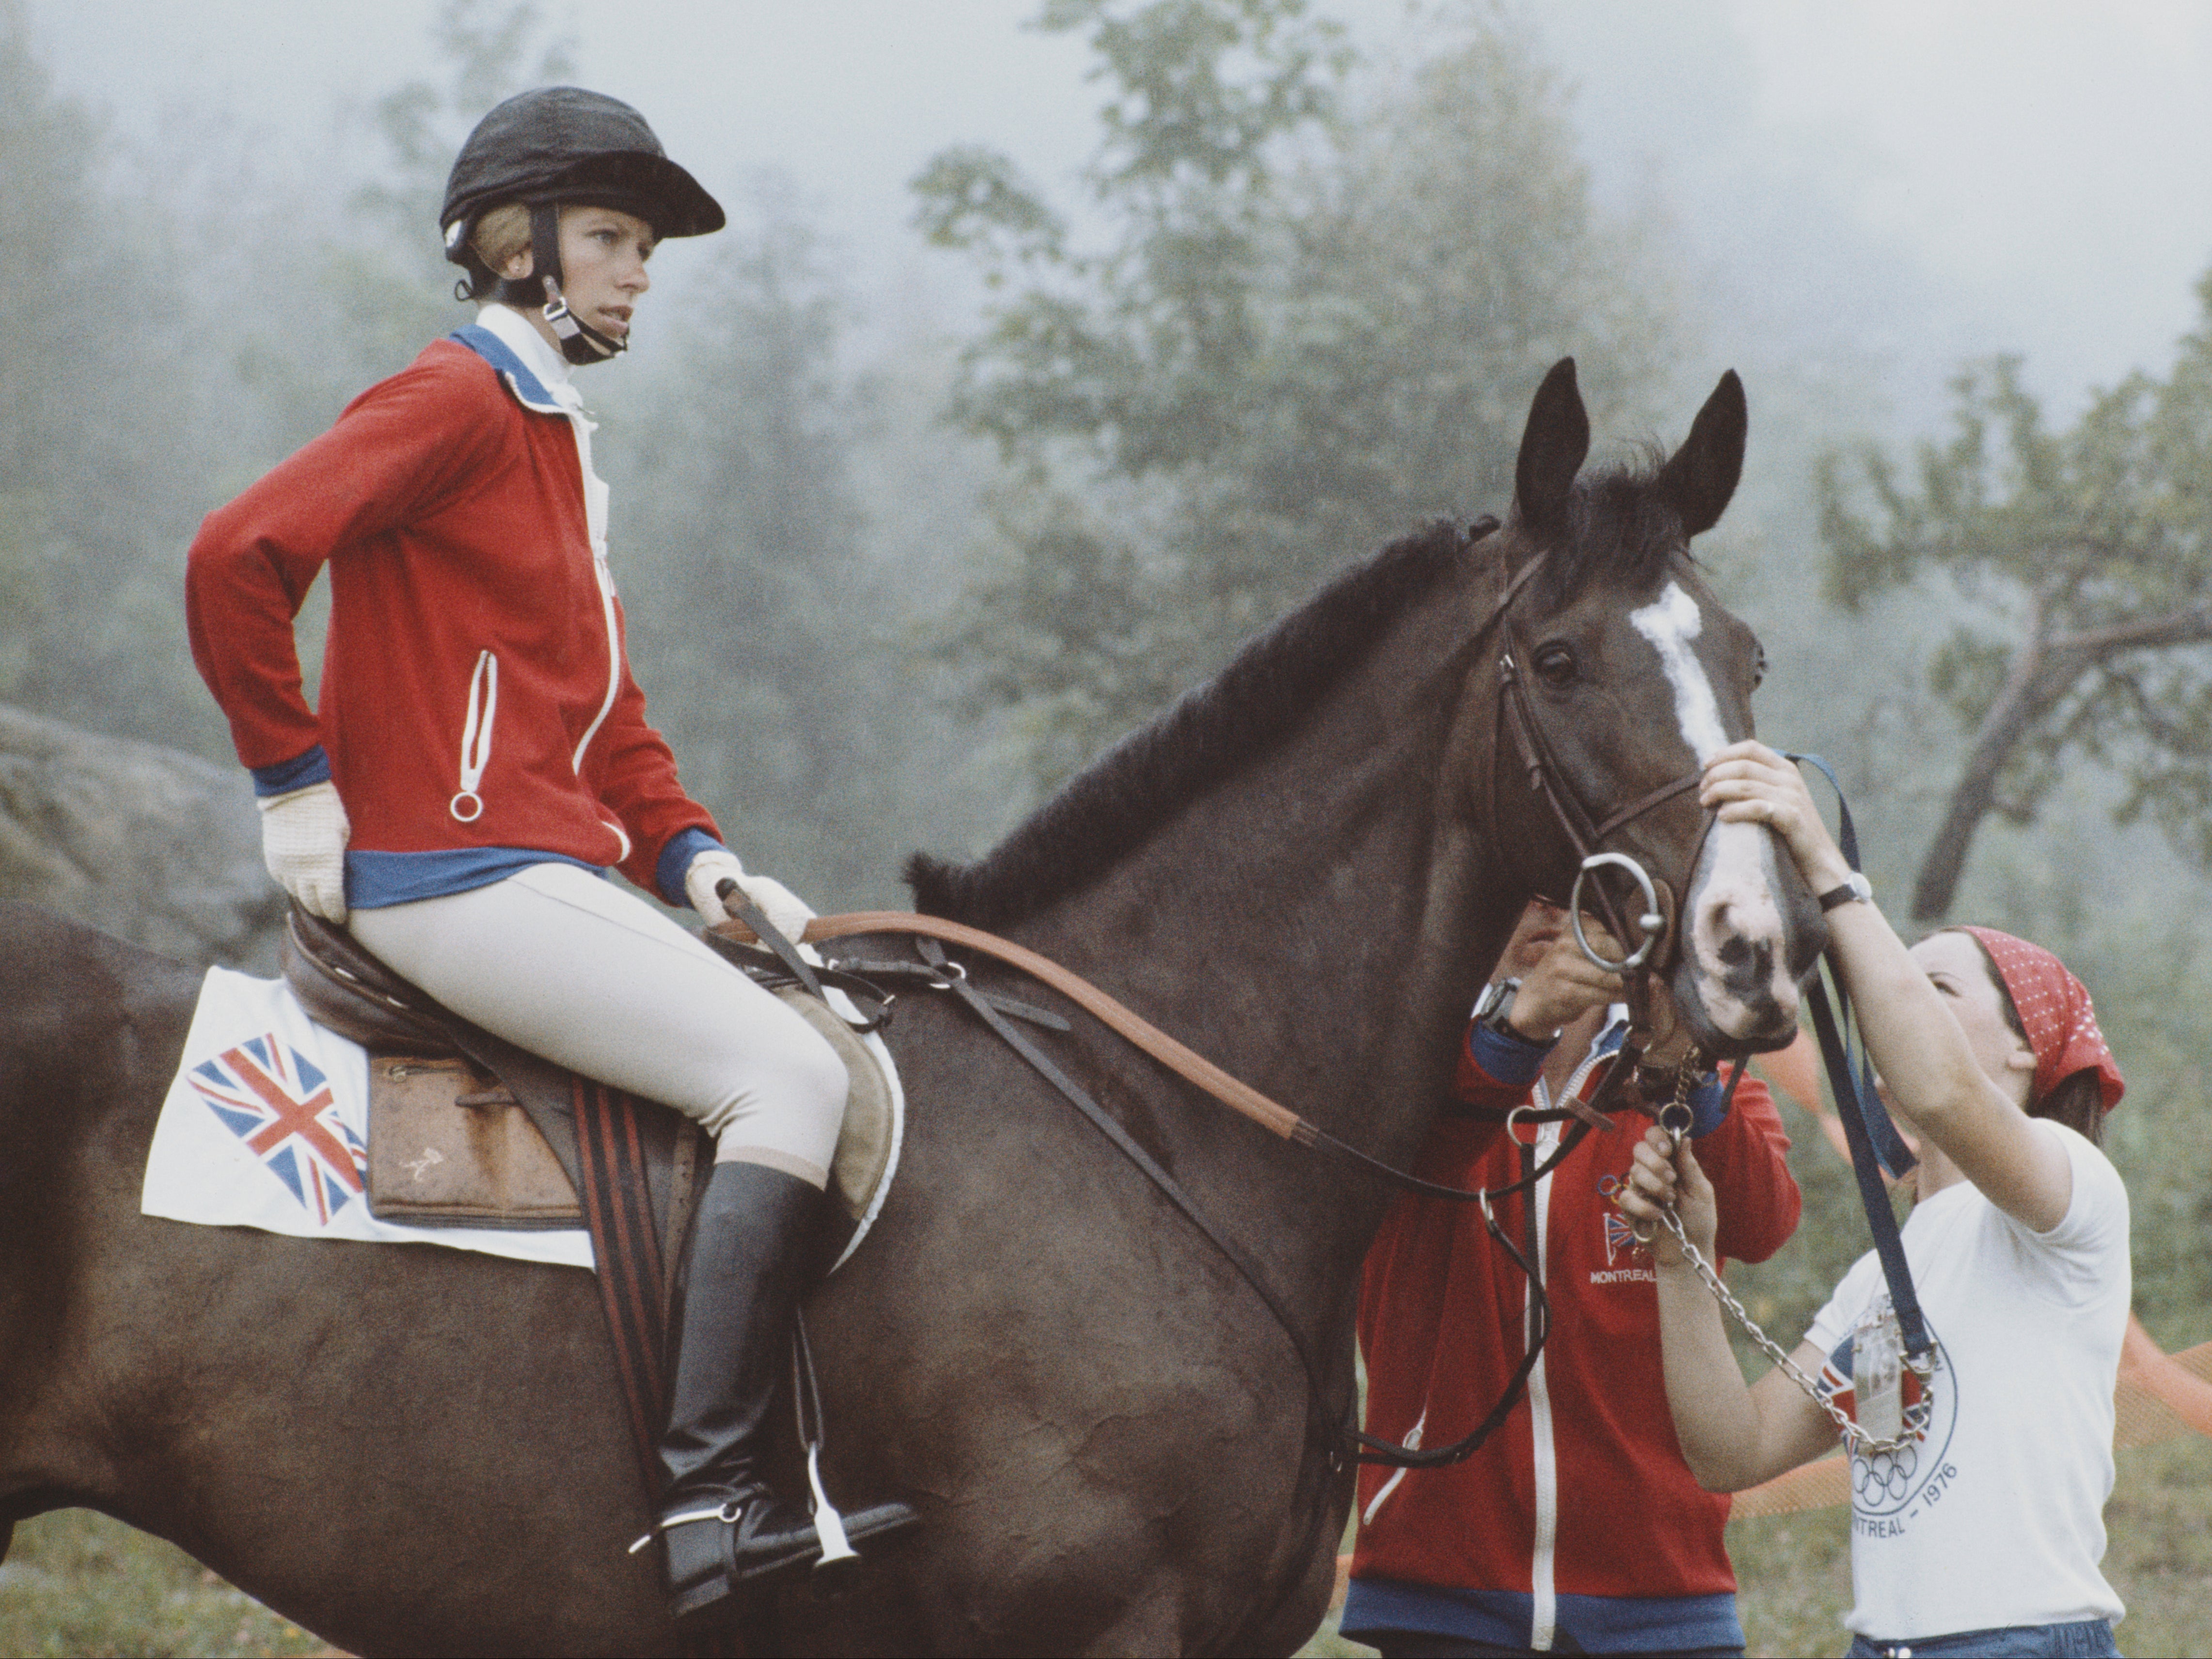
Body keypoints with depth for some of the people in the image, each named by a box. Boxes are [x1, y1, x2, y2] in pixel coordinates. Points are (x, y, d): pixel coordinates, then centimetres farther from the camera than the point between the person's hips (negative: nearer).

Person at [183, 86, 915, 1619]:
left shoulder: (557, 441, 24)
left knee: (813, 1035, 8)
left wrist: (687, 853, 9)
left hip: (562, 872, 10)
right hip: (455, 876, -10)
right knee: (788, 1076, -21)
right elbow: (239, 558, -19)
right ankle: (710, 1503, -27)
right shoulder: (455, 402, -7)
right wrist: (295, 778, -14)